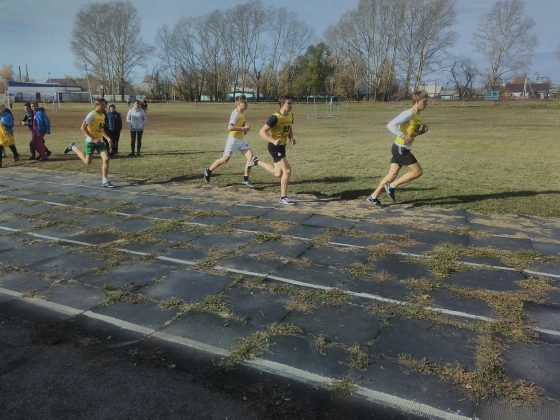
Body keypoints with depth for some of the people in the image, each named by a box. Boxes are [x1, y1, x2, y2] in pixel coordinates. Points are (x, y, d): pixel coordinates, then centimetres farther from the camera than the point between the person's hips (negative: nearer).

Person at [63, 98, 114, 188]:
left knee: (106, 158, -10)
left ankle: (105, 181, -4)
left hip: (100, 141, 6)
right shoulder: (91, 115, -13)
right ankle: (73, 148, 28)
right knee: (88, 161, 4)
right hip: (91, 141, -6)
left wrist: (108, 138, 10)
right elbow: (83, 127, -18)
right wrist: (93, 139, -22)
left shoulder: (103, 115, 10)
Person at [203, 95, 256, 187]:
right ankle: (208, 171, 25)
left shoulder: (242, 113, 9)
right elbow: (230, 128, -28)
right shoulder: (236, 113, -17)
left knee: (250, 156, -7)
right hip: (233, 139, -8)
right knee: (225, 159, 3)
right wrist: (243, 128, -23)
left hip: (241, 140, 8)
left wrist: (245, 129, 6)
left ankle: (245, 179, 1)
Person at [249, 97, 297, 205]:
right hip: (275, 147, -9)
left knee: (278, 173, 18)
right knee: (287, 171, -14)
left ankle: (257, 162, 38)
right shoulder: (275, 117, -21)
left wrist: (291, 138, -2)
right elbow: (262, 132, -21)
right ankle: (283, 198, 0)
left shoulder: (290, 115, 3)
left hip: (282, 146, 9)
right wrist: (273, 141, -34)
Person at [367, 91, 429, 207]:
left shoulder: (417, 115, 13)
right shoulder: (408, 114, -16)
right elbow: (390, 125, -24)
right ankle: (391, 186, 3)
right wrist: (403, 136, -31)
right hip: (401, 148, -9)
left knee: (393, 174, 9)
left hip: (404, 149, 9)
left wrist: (422, 131, 3)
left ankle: (374, 196, 13)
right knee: (417, 172, -6)